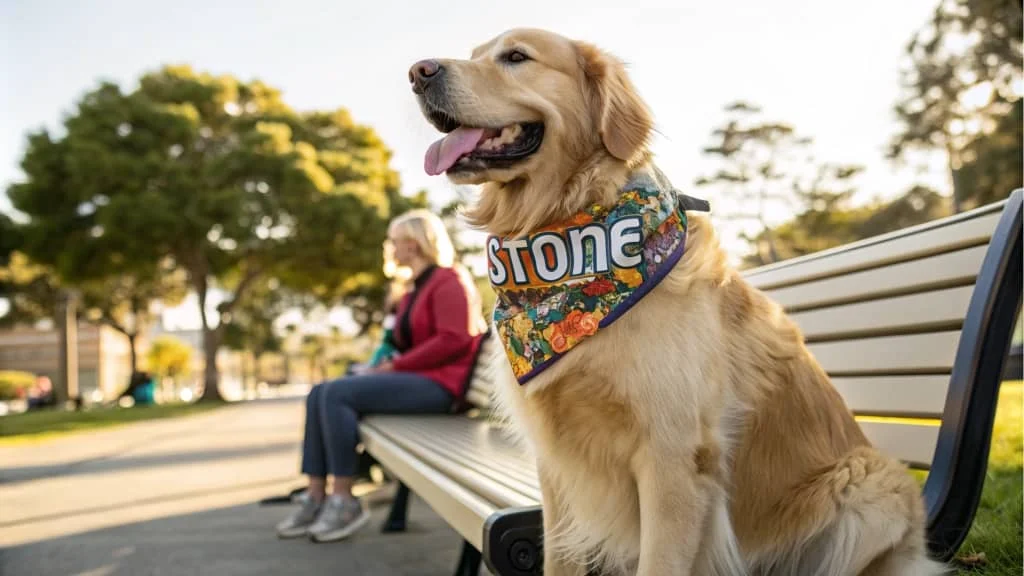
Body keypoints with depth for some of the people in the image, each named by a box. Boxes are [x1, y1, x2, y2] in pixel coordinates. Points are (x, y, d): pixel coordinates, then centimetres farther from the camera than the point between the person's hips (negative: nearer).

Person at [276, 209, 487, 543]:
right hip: (415, 377, 10)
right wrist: (385, 366, 0)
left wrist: (395, 366, -16)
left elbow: (454, 340, -18)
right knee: (320, 393, -2)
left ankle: (344, 501, -17)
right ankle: (316, 497, -7)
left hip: (438, 384, -10)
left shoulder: (449, 281, -7)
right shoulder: (415, 288, 21)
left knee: (337, 394, -23)